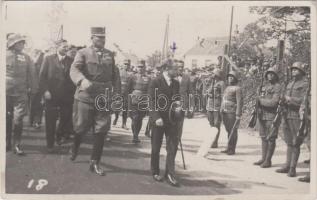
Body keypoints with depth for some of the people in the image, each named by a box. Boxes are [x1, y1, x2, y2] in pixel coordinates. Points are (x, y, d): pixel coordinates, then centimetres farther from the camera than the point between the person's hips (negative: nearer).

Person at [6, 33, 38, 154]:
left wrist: (33, 89, 4)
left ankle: (17, 144, 6)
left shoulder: (26, 58, 7)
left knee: (18, 119, -5)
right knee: (6, 119, 8)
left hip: (21, 93, 0)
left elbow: (32, 75, 9)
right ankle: (7, 142, 24)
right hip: (6, 92, 0)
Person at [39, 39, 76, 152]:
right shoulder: (48, 59, 3)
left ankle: (60, 136, 29)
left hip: (67, 96, 2)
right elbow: (42, 76, -1)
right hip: (51, 95, -1)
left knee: (66, 118, 2)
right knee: (50, 121, 4)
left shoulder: (71, 60, 7)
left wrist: (73, 92, -5)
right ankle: (50, 145, 16)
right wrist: (45, 91, -11)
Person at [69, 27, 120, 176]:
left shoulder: (110, 54, 10)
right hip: (85, 96, -3)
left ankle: (95, 162, 14)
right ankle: (74, 149, 41)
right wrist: (82, 80, -37)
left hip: (104, 98, 3)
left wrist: (117, 91, 3)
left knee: (101, 130, 1)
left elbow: (114, 75, 14)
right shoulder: (83, 53, -1)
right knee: (81, 128, 8)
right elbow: (74, 70, -16)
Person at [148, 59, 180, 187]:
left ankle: (170, 173, 10)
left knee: (173, 146, 0)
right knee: (156, 148, 7)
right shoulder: (155, 82, -7)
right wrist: (156, 117, -22)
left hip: (171, 119, 4)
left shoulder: (176, 83, 9)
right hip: (158, 119, -4)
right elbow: (151, 102, -13)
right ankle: (155, 172, 24)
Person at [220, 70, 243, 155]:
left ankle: (232, 149, 2)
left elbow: (240, 102, -13)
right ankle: (229, 148, 18)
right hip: (224, 112, 8)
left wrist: (238, 115, -18)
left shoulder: (237, 88, -6)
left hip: (232, 113, -8)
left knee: (233, 131, -4)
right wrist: (221, 111, 17)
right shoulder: (227, 88, 19)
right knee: (228, 131, 12)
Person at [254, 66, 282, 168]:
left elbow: (273, 102, -17)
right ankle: (263, 158, 20)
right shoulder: (264, 87, 15)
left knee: (270, 139, 0)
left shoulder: (278, 87, -7)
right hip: (262, 115, 7)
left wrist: (260, 100, -9)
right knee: (263, 138, 12)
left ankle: (268, 160, 6)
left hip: (271, 116, -7)